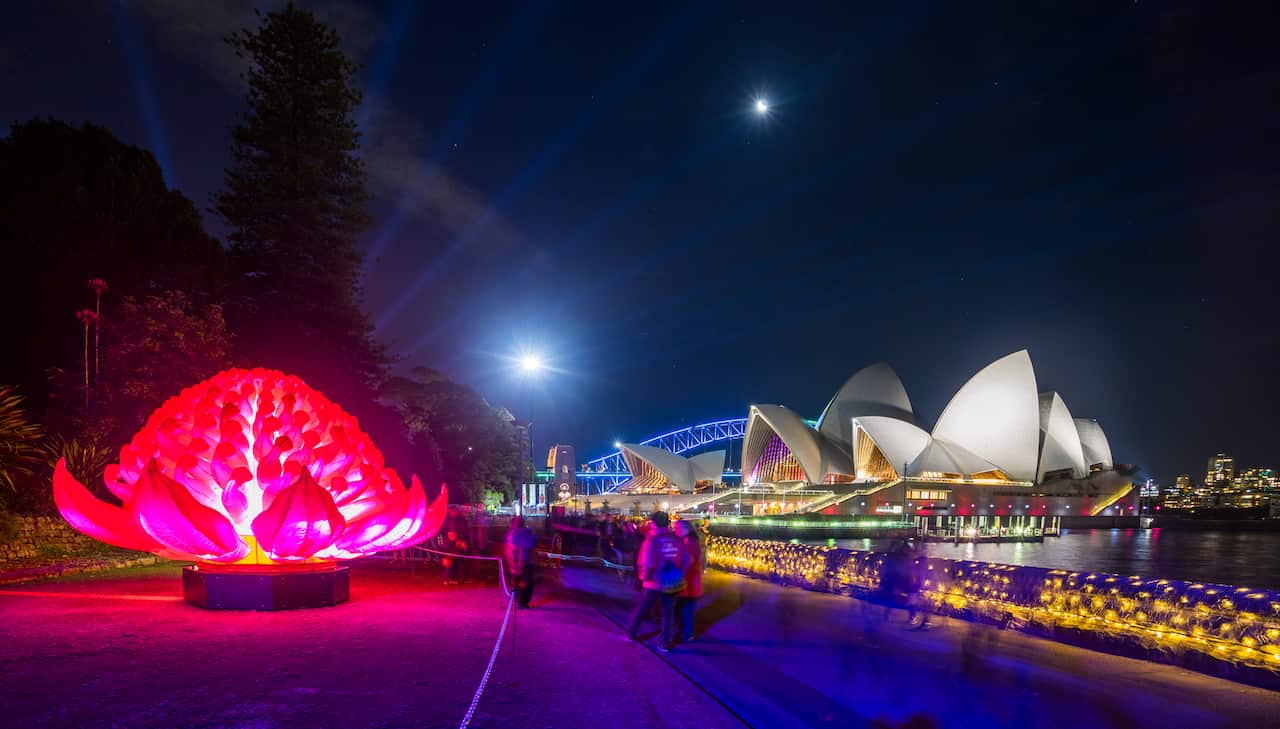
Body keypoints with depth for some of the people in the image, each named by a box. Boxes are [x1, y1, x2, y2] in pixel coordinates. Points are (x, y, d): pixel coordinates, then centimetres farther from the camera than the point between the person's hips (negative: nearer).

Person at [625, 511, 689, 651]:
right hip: (673, 583, 3)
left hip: (655, 583, -3)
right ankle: (665, 643, 19)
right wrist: (679, 575, 12)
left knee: (641, 610, 16)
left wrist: (644, 577, -3)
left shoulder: (652, 540, -15)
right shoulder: (677, 539, -2)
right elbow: (686, 560, 0)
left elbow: (647, 564, -21)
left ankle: (630, 633, 32)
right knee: (668, 613, 16)